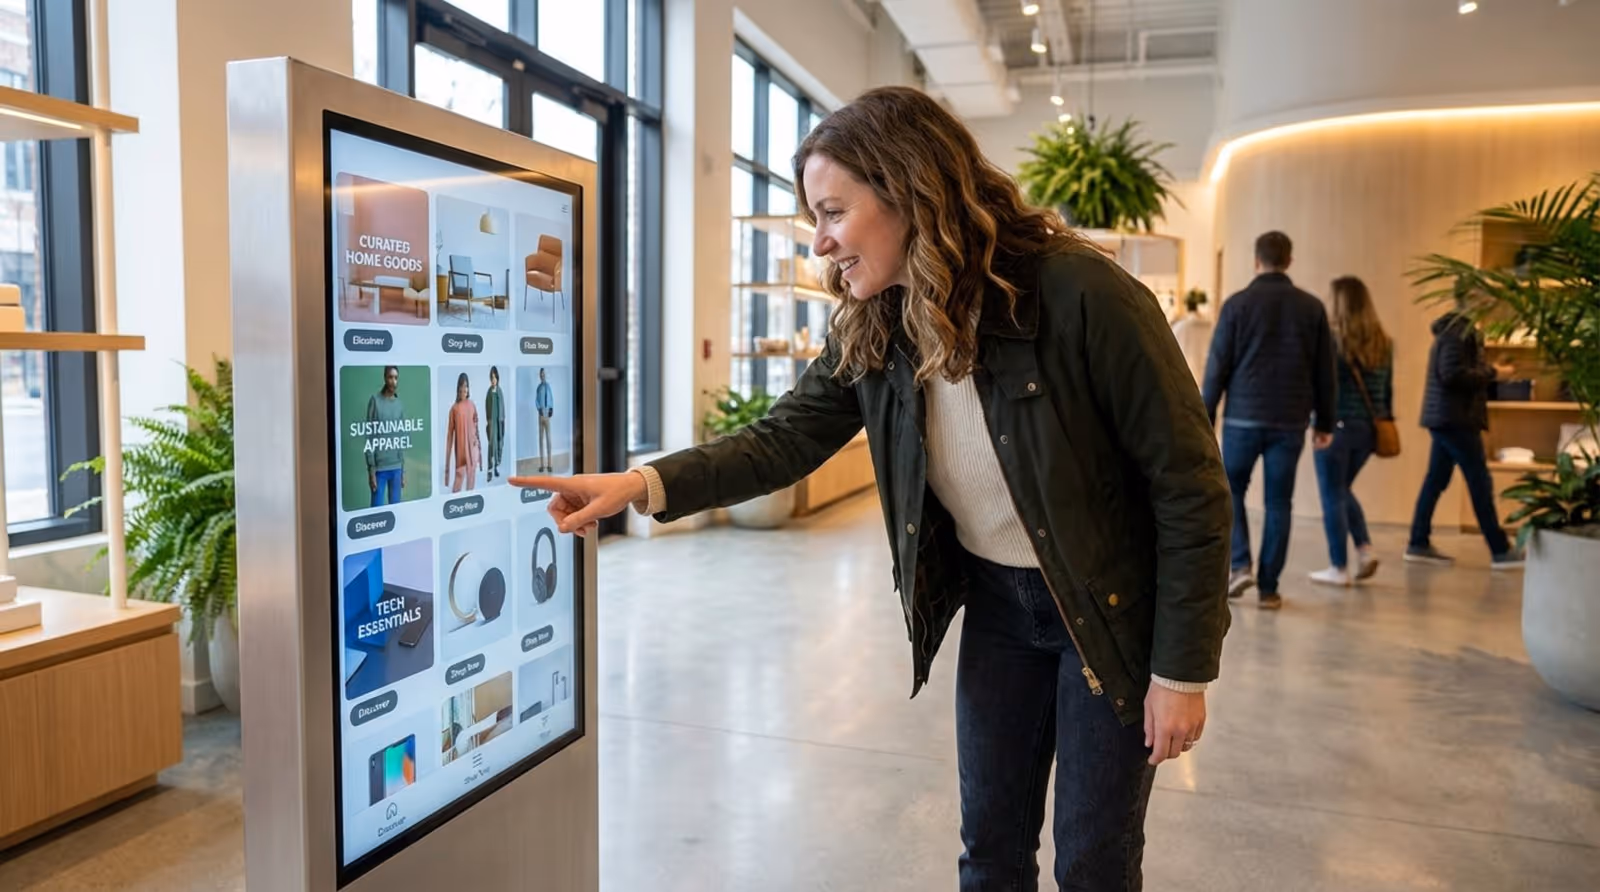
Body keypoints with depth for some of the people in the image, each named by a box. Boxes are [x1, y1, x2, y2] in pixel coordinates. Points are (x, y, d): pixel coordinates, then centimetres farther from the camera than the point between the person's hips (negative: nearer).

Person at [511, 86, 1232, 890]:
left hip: (1111, 609, -4)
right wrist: (644, 484, -21)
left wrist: (1182, 668, -16)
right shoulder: (871, 329, -8)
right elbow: (784, 439, -5)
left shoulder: (1081, 296, -25)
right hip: (994, 602, 5)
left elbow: (1188, 485, -19)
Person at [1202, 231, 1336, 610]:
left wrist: (1206, 416, 4)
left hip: (1243, 417, -2)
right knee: (1279, 503, 7)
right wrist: (1325, 422, 14)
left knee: (1230, 491, 15)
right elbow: (1325, 370, 7)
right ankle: (1269, 588, 9)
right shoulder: (1312, 306, 5)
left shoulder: (1237, 304, -2)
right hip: (1290, 421, 2)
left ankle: (1240, 566, 1)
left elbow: (1217, 365, -3)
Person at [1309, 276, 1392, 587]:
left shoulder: (1333, 339, -12)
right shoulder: (1383, 342, 6)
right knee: (1343, 490, 23)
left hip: (1337, 426, -6)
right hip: (1368, 428, 6)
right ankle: (1365, 549, 12)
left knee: (1333, 496, 5)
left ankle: (1340, 569, 9)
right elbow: (1388, 389, 12)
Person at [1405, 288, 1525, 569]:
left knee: (1436, 480, 9)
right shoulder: (1459, 331, -14)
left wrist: (1490, 371, 9)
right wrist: (1493, 373, -13)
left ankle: (1419, 544, 11)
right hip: (1455, 418, -10)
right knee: (1480, 484, -4)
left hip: (1445, 417, 10)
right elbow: (1453, 375, -23)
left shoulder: (1454, 329, 17)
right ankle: (1500, 551, 2)